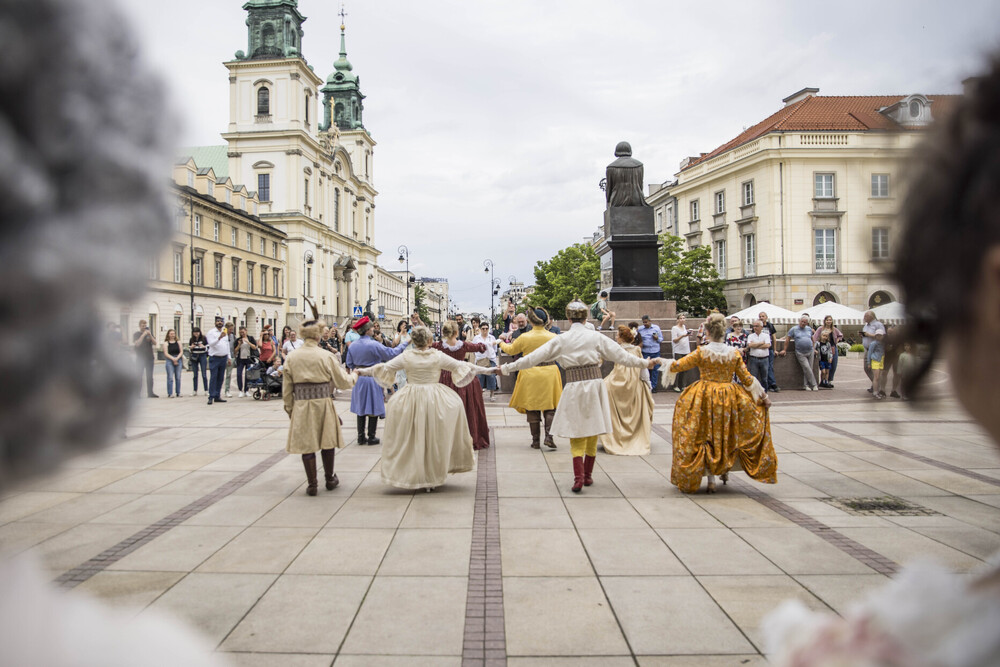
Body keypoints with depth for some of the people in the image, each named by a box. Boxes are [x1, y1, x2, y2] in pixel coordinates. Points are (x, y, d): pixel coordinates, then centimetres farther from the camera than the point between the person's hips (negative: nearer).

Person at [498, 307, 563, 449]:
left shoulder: (524, 337, -8)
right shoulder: (553, 337, -6)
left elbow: (511, 350, 9)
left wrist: (502, 344, 29)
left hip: (530, 375, -1)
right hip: (549, 373, 1)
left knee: (532, 408, 8)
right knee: (550, 408, 9)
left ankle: (535, 441, 11)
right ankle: (549, 436, -4)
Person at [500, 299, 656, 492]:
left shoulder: (561, 340, -1)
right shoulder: (596, 337, 0)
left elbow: (534, 357, -2)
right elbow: (620, 355, 6)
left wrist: (507, 368, 6)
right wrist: (645, 363, 20)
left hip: (574, 388, -1)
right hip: (595, 384, 1)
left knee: (576, 435, 6)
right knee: (592, 434, 13)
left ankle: (579, 477, -8)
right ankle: (588, 475, 23)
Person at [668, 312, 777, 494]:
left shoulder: (702, 352, -9)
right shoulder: (734, 354, -3)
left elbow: (677, 365, -6)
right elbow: (747, 379, 1)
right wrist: (763, 396, 12)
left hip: (705, 398, -2)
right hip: (729, 399, 2)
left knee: (707, 437, 8)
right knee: (727, 435, 21)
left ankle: (711, 480, 8)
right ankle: (726, 470, 30)